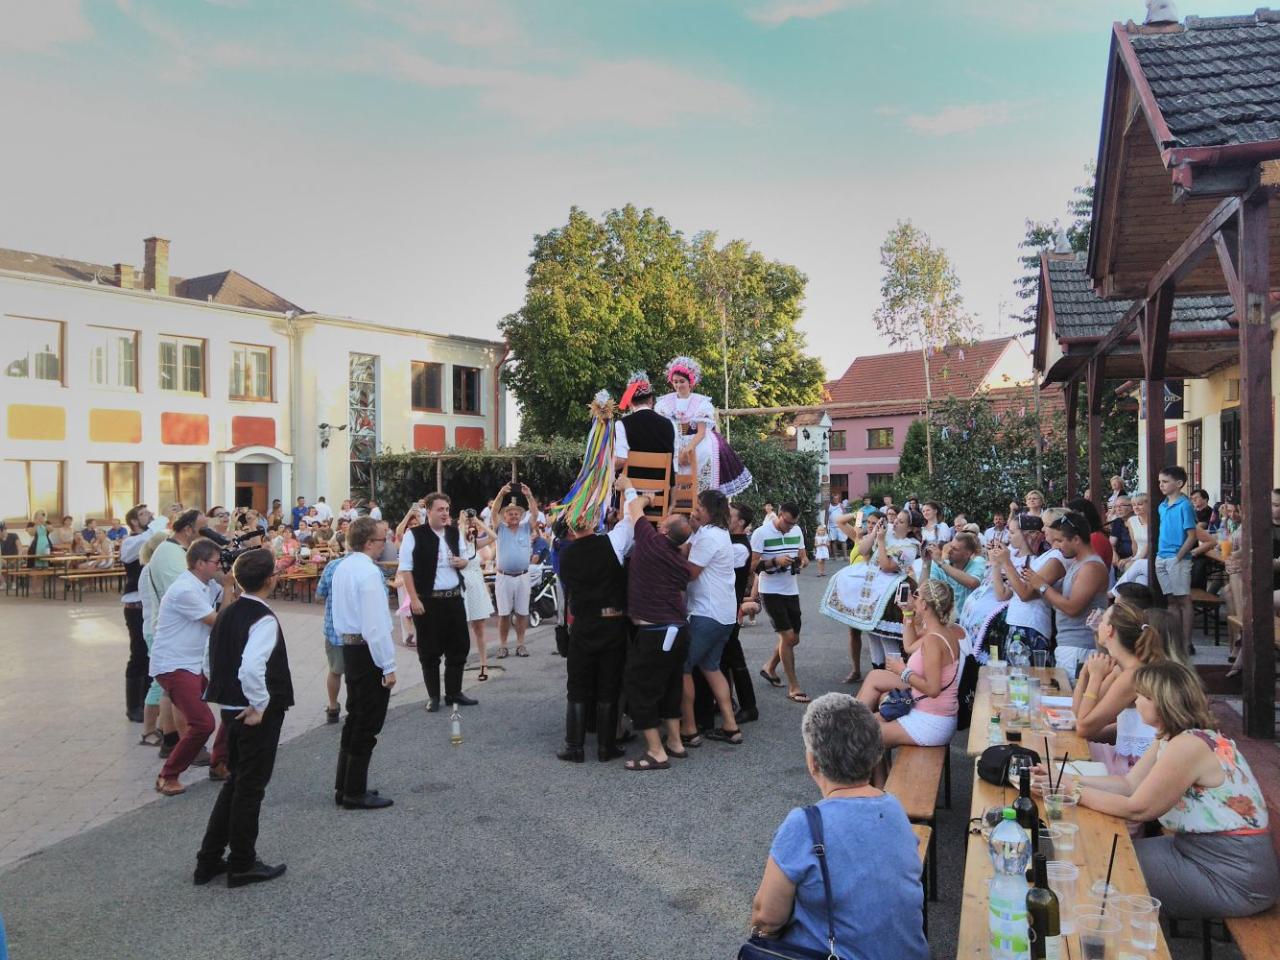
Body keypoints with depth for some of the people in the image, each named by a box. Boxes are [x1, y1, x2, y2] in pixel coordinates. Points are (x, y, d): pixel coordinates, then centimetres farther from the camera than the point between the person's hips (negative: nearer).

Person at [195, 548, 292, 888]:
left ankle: (209, 860, 27)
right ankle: (242, 865, 17)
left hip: (231, 707, 8)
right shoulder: (264, 620, -20)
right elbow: (251, 668, -33)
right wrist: (260, 705, -21)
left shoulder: (226, 613, 6)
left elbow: (211, 659, 14)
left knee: (235, 781, 21)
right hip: (258, 715, -8)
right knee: (250, 787, 4)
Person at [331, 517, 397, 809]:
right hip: (368, 651, -9)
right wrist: (388, 667, -18)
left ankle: (344, 787, 27)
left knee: (355, 719, 18)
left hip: (349, 648, 9)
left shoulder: (344, 567, 9)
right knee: (367, 725, 1)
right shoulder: (368, 572, -19)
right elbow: (376, 625, -22)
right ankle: (355, 793, 10)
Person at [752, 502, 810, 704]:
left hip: (791, 590, 7)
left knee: (794, 639, 13)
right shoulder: (761, 533, -14)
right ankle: (793, 687, -1)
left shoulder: (797, 531, 4)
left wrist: (803, 561, -10)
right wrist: (775, 561, -29)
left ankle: (769, 667, 37)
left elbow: (803, 555, 14)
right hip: (771, 591, -6)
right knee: (787, 636, -10)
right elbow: (752, 565, -15)